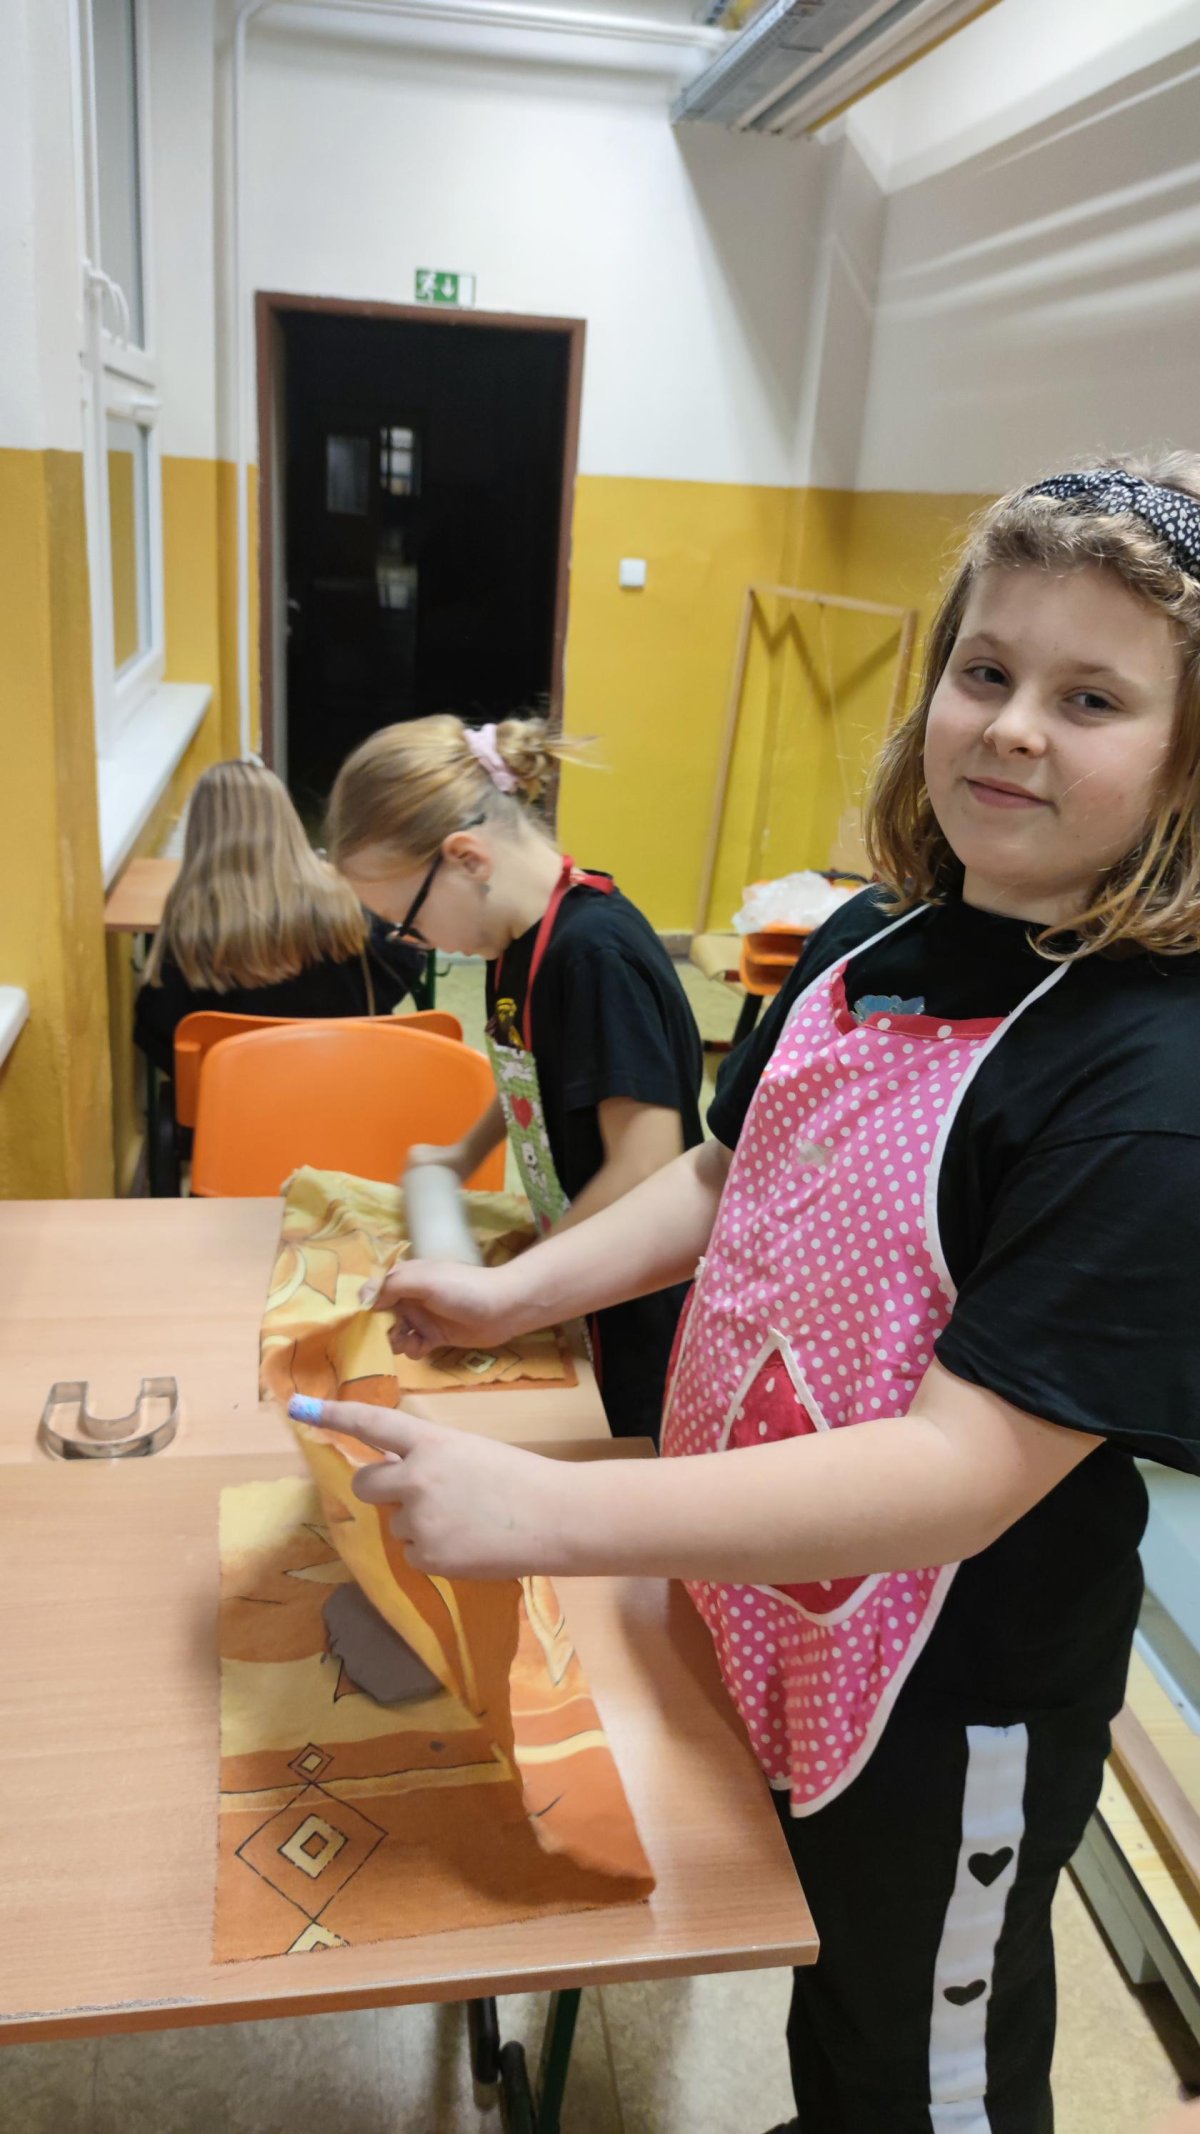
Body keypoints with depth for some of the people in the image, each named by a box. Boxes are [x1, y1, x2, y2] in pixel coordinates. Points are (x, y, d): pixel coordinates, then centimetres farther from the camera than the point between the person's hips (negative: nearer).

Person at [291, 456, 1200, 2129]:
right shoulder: (865, 945, -7)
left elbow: (969, 1465, -33)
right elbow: (729, 1178, 7)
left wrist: (545, 1512, -37)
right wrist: (510, 1296, -5)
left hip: (950, 1717, -6)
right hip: (762, 1620, 6)